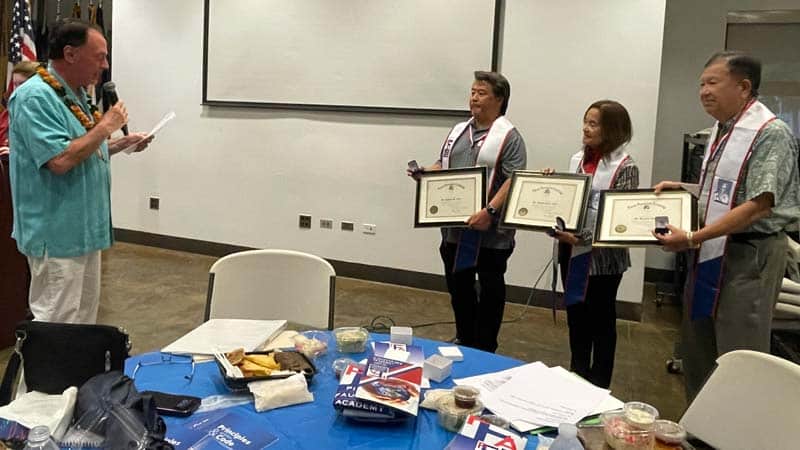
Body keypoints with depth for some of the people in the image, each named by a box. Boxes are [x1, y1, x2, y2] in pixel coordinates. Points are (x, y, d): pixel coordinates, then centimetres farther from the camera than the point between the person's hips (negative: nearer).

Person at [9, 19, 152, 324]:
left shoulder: (75, 94, 13)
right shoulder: (36, 97, -16)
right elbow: (60, 160, -26)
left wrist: (122, 144, 9)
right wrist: (106, 126, -16)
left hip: (85, 230, 10)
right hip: (58, 236, -9)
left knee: (84, 319, 18)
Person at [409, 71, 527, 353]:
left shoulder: (508, 136, -9)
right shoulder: (458, 131, 13)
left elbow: (514, 180, -18)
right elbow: (442, 166, 20)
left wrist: (490, 211, -27)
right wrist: (424, 173, -1)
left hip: (491, 232, -6)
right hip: (455, 227, 7)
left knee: (490, 290, 8)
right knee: (458, 287, 17)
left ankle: (485, 350, 21)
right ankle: (465, 341, 35)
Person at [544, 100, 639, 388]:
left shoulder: (624, 167, -11)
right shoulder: (577, 159, 7)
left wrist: (583, 237, -24)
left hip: (603, 256, -6)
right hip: (572, 252, 6)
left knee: (601, 318, 9)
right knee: (575, 314, 17)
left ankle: (598, 384, 26)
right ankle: (577, 375, 34)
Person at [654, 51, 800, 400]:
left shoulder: (770, 133, -15)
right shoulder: (721, 130, 12)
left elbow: (757, 206, -21)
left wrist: (694, 238, -24)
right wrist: (682, 189, 8)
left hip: (749, 255, -9)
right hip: (711, 253, 9)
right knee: (697, 352, 17)